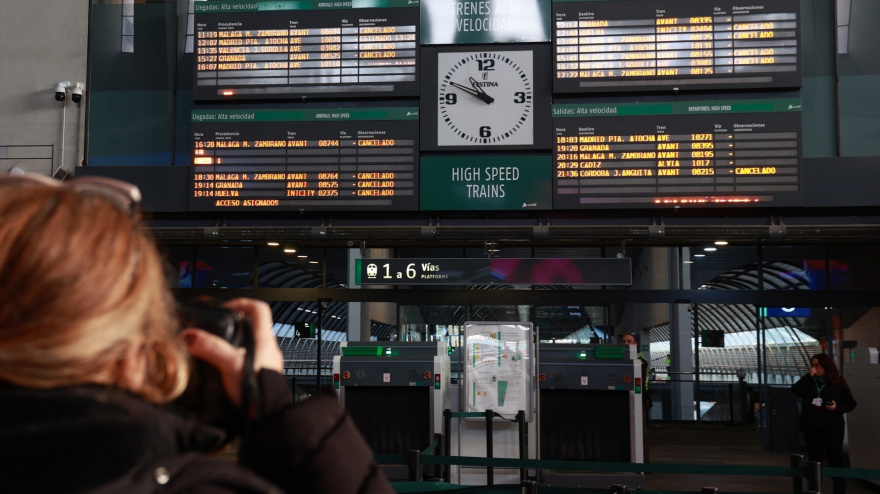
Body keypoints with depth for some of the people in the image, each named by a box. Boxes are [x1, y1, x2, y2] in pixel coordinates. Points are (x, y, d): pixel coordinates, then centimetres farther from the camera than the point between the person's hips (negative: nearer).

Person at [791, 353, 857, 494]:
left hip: (832, 427, -3)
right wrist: (808, 376, -15)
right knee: (814, 459, 10)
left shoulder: (838, 383, -1)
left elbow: (851, 403, 3)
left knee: (835, 458, 0)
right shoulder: (809, 381, 7)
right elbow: (796, 391, -11)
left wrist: (837, 407, -16)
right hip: (811, 427, 3)